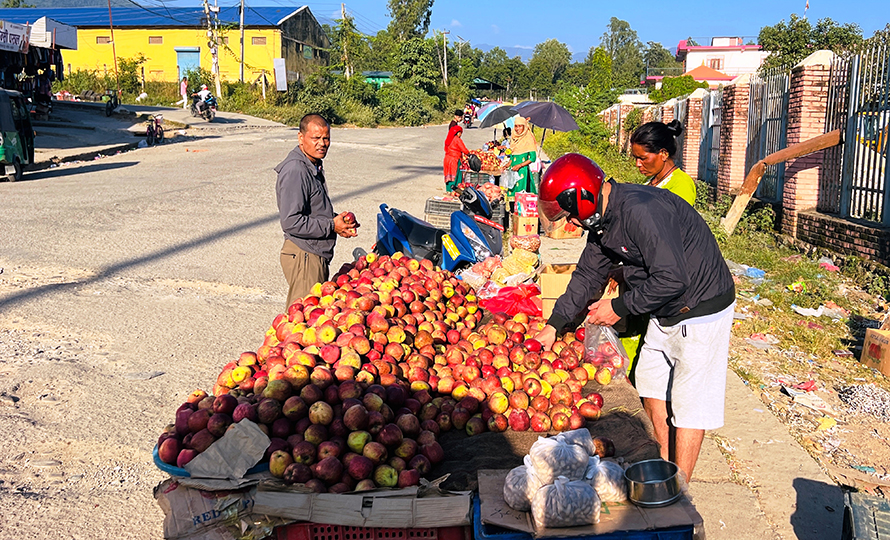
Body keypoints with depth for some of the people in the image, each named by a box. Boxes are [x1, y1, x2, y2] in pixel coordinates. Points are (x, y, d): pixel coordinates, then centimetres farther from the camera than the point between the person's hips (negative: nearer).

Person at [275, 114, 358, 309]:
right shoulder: (295, 171, -19)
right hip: (303, 257, -10)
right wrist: (331, 226, -17)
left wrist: (339, 220, 7)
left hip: (317, 255, 10)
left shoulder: (314, 166, 14)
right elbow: (290, 222, -25)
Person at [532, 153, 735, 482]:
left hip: (702, 311, -10)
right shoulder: (603, 218, 2)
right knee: (651, 387, 17)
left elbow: (671, 279, -32)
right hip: (665, 313, 10)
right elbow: (588, 274, 14)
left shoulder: (640, 210, -29)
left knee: (688, 404, -2)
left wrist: (620, 307, -19)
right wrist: (554, 325, 16)